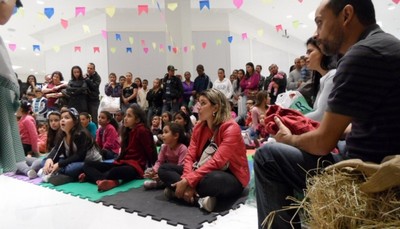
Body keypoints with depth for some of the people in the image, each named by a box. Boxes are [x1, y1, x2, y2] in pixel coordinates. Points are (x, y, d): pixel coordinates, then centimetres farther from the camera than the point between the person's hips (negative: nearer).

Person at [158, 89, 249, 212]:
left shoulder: (231, 128, -18)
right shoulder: (199, 127, 3)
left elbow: (217, 161, -27)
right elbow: (190, 156, -5)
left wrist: (188, 181, -28)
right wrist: (187, 180, -23)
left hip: (231, 179, -7)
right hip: (203, 173, 7)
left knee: (214, 179, -43)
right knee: (163, 169, -5)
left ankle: (176, 190, -20)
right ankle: (199, 198, -22)